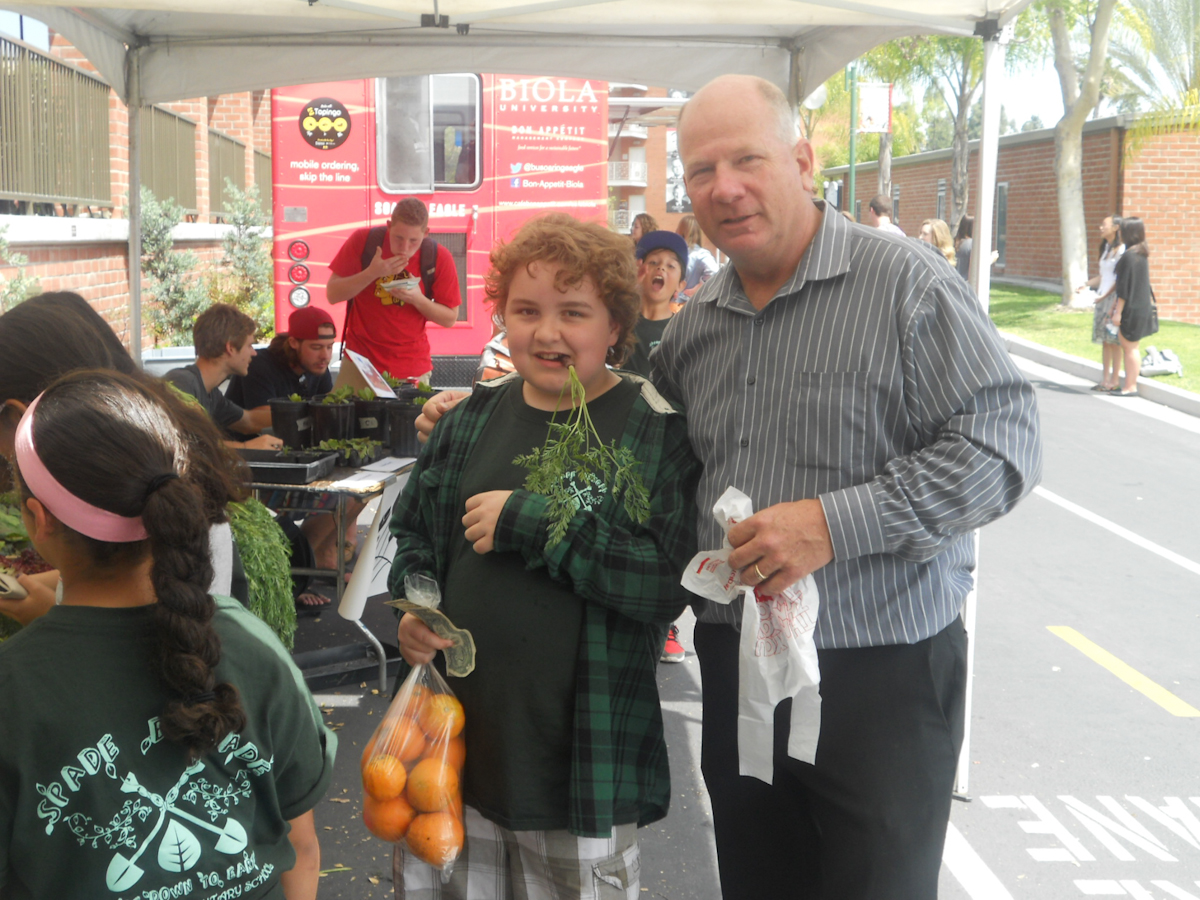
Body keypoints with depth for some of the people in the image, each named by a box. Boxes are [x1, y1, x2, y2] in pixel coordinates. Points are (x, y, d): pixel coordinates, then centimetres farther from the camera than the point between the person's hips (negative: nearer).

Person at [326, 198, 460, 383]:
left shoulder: (439, 258, -9)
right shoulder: (362, 241, -9)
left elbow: (450, 318, -3)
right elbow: (332, 295, -8)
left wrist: (418, 299, -21)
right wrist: (371, 273, -21)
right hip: (360, 356, 0)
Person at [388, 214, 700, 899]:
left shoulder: (658, 430, -10)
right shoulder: (474, 416, 5)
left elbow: (674, 581, -22)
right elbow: (414, 529, 19)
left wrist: (530, 520, -22)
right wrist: (413, 605, 0)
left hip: (584, 761, -4)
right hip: (453, 737, 5)